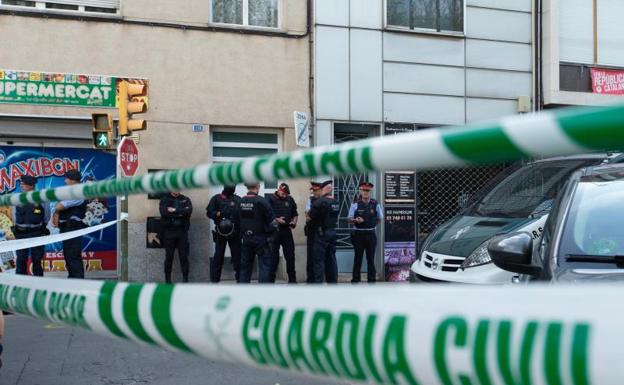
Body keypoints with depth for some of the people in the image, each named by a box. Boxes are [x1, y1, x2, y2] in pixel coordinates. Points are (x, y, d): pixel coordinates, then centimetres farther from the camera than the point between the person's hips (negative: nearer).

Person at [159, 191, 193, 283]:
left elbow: (189, 211, -10)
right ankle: (167, 280, 12)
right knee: (169, 257, 4)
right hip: (169, 232, -1)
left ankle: (185, 279, 8)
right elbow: (163, 212, -13)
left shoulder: (185, 199, 10)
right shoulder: (165, 199, 6)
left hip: (182, 232, 1)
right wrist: (180, 212, -12)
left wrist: (174, 210, -13)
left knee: (184, 256, 1)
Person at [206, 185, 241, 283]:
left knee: (237, 255, 3)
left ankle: (240, 277, 10)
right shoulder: (216, 198, 5)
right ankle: (214, 278, 10)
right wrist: (217, 214, -18)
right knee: (218, 255, 4)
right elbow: (209, 212, 0)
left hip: (235, 232, 1)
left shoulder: (238, 200, 8)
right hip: (220, 231, -1)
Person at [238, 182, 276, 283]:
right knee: (265, 266, -1)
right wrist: (274, 230, 6)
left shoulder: (240, 202, 1)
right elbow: (272, 221, -13)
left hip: (246, 239, 5)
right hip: (261, 239, -5)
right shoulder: (261, 201, -15)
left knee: (245, 266, 13)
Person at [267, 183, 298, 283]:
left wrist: (294, 222, -1)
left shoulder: (290, 199, 10)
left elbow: (295, 214, 18)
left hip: (287, 231, 3)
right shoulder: (271, 199, -2)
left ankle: (292, 279, 14)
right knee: (274, 257, 2)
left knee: (290, 255, 4)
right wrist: (276, 220, -18)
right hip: (274, 231, -3)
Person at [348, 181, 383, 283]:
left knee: (371, 258, 5)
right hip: (358, 234, -1)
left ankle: (372, 279, 11)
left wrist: (372, 225, 2)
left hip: (371, 234, 1)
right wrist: (356, 220, -18)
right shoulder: (355, 204, -1)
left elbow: (379, 219, 13)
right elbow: (349, 219, 0)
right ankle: (355, 279, 8)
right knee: (358, 258, 3)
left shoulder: (376, 204, 3)